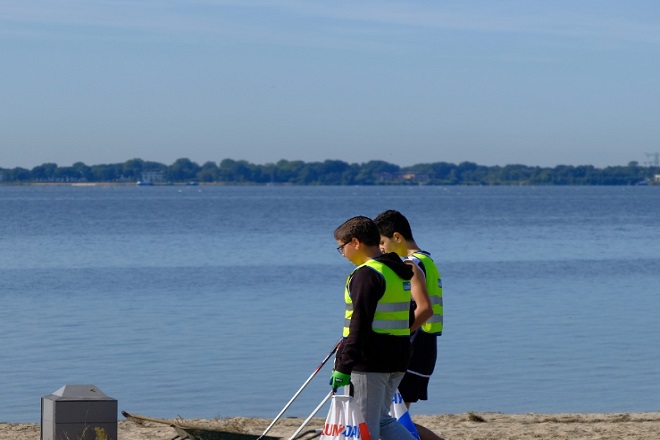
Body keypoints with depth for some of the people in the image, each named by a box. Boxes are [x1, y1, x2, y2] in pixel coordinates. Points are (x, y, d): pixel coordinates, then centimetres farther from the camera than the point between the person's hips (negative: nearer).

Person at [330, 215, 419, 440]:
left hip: (369, 362, -9)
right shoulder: (399, 272, 15)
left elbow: (360, 325, -20)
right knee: (381, 420, 17)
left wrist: (343, 366, -19)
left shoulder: (366, 274, -14)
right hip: (396, 361, 9)